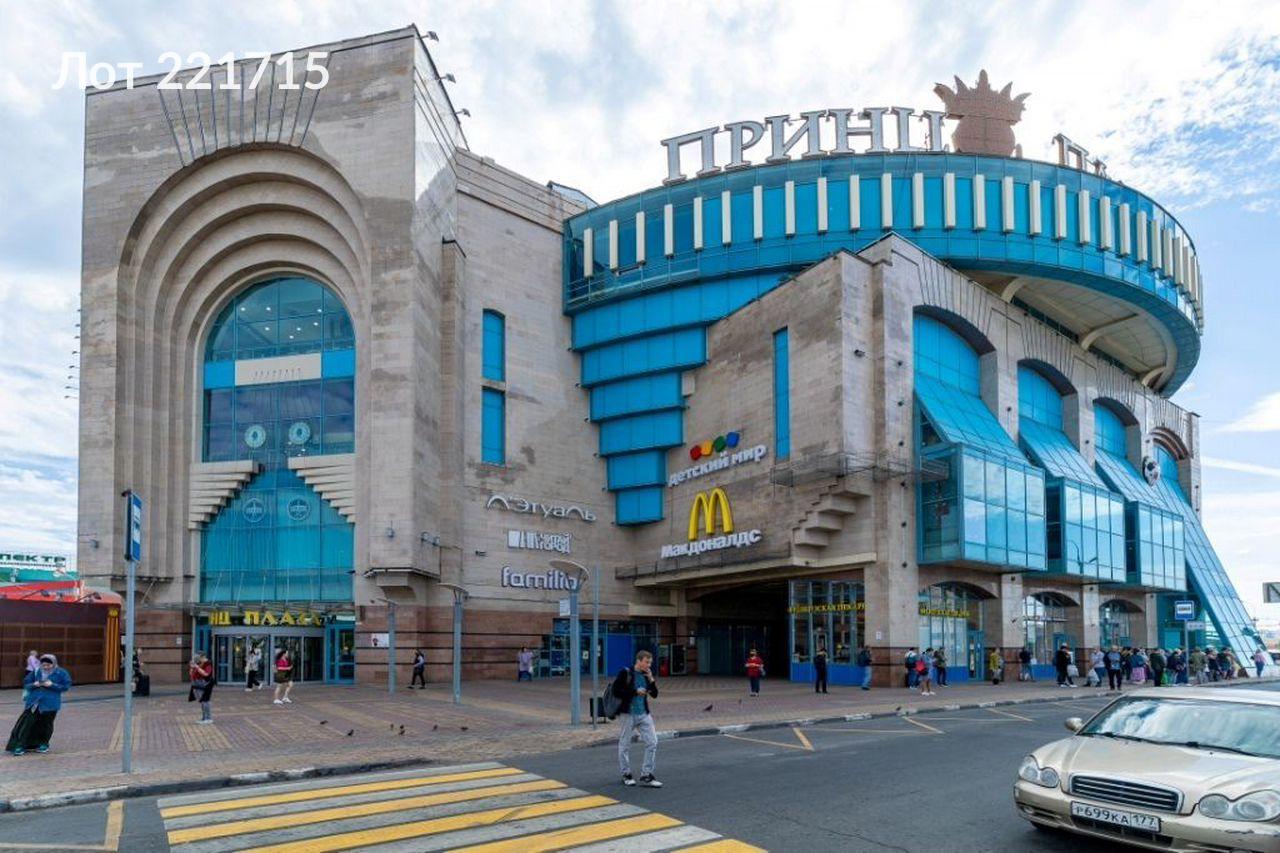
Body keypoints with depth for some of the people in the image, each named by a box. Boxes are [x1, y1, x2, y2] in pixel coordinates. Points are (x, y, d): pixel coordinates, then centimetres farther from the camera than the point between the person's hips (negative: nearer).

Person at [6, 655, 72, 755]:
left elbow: (66, 686, -5)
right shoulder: (36, 672, 5)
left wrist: (52, 685, -17)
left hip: (50, 703, -2)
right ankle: (20, 745, 2)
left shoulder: (61, 673, -4)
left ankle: (44, 744, 27)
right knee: (27, 723, -4)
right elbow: (26, 683, 9)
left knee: (46, 724, 8)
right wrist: (34, 685, -13)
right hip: (34, 702, 2)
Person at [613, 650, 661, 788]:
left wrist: (651, 679, -7)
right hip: (628, 714, -5)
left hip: (644, 714, 5)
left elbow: (654, 695, 8)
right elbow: (616, 691, -15)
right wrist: (635, 692, -18)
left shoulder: (646, 674, 8)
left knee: (652, 743, -2)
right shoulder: (625, 673, -9)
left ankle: (646, 776, 6)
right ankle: (626, 775, 22)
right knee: (625, 745, 5)